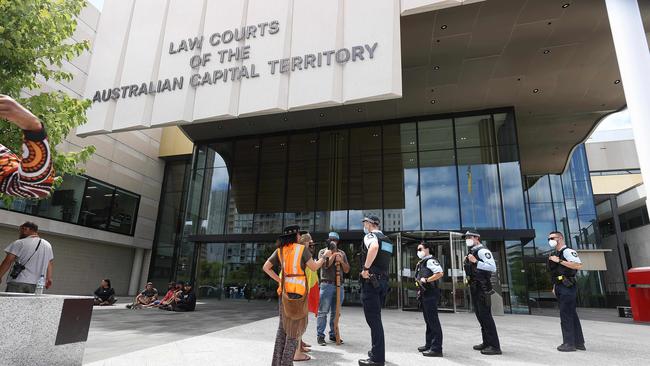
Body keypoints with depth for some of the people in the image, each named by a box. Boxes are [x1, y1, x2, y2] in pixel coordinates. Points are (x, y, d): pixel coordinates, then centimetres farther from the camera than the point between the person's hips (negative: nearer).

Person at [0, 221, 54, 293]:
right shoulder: (48, 245, 12)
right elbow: (50, 263, 15)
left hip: (18, 282, -4)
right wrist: (49, 278, 21)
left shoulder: (19, 243, -3)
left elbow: (8, 262, -7)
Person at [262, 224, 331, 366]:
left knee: (283, 326, 15)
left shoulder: (280, 250, 6)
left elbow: (266, 267, 4)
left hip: (284, 291, 5)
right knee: (295, 327, 6)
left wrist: (279, 280, 7)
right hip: (298, 291, -5)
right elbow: (314, 267, -6)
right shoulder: (302, 249, -6)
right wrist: (325, 256, 8)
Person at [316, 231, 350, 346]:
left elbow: (347, 270, 12)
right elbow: (325, 265, -10)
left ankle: (333, 334, 18)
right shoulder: (323, 252, 5)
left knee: (335, 312, 9)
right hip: (327, 284, -4)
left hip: (339, 285, 4)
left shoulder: (342, 253, 15)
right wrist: (333, 254, -9)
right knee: (323, 312, -3)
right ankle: (320, 335, 4)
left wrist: (341, 261, -5)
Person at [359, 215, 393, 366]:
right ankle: (377, 351, 26)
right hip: (383, 280, 9)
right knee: (376, 317, 18)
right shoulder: (387, 240, 18)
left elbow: (374, 247, -33)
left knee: (373, 318, -5)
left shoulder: (370, 236, -9)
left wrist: (365, 268, -27)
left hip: (371, 280, -9)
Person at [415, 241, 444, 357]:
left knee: (433, 320, -8)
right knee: (428, 320, 16)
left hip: (431, 294, -10)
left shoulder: (430, 261, -11)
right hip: (424, 295, 10)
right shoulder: (421, 263, 18)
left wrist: (426, 280, -23)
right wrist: (419, 288, 16)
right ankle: (429, 345, 25)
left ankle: (437, 348, -4)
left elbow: (440, 273, -25)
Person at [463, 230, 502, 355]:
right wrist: (468, 262, 11)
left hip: (482, 288, -10)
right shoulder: (472, 252, 16)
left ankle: (494, 346, -2)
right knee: (480, 316, 14)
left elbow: (493, 268, -24)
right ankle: (486, 342, 23)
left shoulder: (482, 251, -12)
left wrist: (476, 262, -27)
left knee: (486, 316, -8)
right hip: (475, 288, 10)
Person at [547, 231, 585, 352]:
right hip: (560, 288, 9)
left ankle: (569, 343, 0)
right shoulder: (556, 254, 18)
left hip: (567, 287, -9)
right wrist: (555, 287, 19)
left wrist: (560, 261, -22)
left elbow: (579, 265, -23)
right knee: (571, 314, 14)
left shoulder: (567, 251, -10)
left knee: (566, 315, -7)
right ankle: (579, 343, 23)